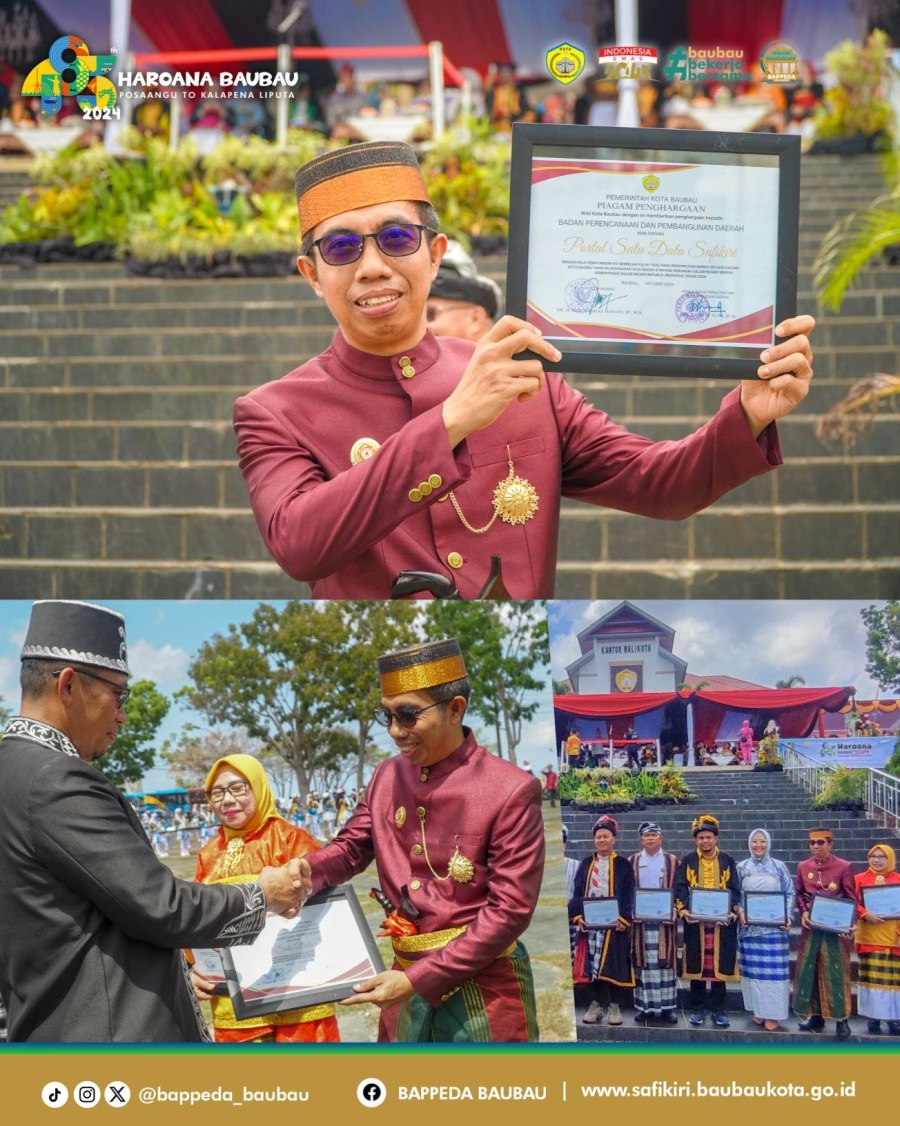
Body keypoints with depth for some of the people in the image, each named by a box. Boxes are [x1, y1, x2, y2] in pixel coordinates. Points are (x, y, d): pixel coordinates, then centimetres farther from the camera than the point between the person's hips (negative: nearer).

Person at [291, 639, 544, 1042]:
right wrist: (307, 871, -11)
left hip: (483, 985, -5)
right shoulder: (386, 777, 4)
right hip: (408, 977, 5)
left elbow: (510, 910, -17)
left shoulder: (511, 791, -15)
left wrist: (418, 979, -21)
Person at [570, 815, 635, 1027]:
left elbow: (628, 895, -2)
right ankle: (596, 1004, 12)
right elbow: (578, 893, 9)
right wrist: (578, 916, -5)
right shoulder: (586, 864, 12)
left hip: (614, 924, -3)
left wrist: (624, 919, -14)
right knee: (593, 964, 4)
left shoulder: (623, 865, 4)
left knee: (614, 964, -1)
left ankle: (615, 1006, 5)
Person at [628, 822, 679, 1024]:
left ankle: (667, 1006, 5)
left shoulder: (672, 861, 5)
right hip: (640, 919, 1)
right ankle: (643, 1006, 7)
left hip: (664, 919, -1)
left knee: (665, 962, 0)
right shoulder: (632, 862, 7)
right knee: (643, 962, 2)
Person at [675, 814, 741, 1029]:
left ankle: (719, 1010, 10)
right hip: (695, 921, 0)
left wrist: (733, 911, -11)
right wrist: (683, 910, -15)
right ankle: (697, 1009, 12)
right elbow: (680, 889, 1)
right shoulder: (688, 861, 6)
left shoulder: (727, 861, 7)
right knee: (696, 965, 3)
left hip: (722, 922, 0)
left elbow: (735, 890, 5)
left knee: (719, 965, 2)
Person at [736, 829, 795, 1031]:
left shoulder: (779, 867, 3)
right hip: (750, 925, 1)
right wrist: (740, 912, -9)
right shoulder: (742, 868, 6)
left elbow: (789, 893, 4)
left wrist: (788, 916, -8)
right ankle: (758, 1009, 14)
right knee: (753, 967, 4)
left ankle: (772, 1013, 2)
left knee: (774, 968, -3)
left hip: (774, 926, -1)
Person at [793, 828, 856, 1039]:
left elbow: (851, 899, -3)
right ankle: (815, 1016, 17)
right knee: (808, 971, 6)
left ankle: (842, 1019, 4)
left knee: (836, 972, -3)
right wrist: (804, 912, -5)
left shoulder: (844, 867, -5)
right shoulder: (803, 867, 6)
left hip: (835, 928, -4)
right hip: (811, 927, 4)